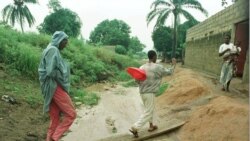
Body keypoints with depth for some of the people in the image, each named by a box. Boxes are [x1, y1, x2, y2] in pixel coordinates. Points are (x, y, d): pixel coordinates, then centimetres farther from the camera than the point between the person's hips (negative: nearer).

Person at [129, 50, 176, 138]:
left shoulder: (142, 67, 1)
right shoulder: (158, 67, -12)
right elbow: (169, 72, 4)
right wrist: (174, 64, 17)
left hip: (142, 92, 7)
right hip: (149, 93, -7)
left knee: (149, 109, 24)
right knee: (148, 113, 2)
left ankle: (151, 126, 36)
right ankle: (135, 128, -4)